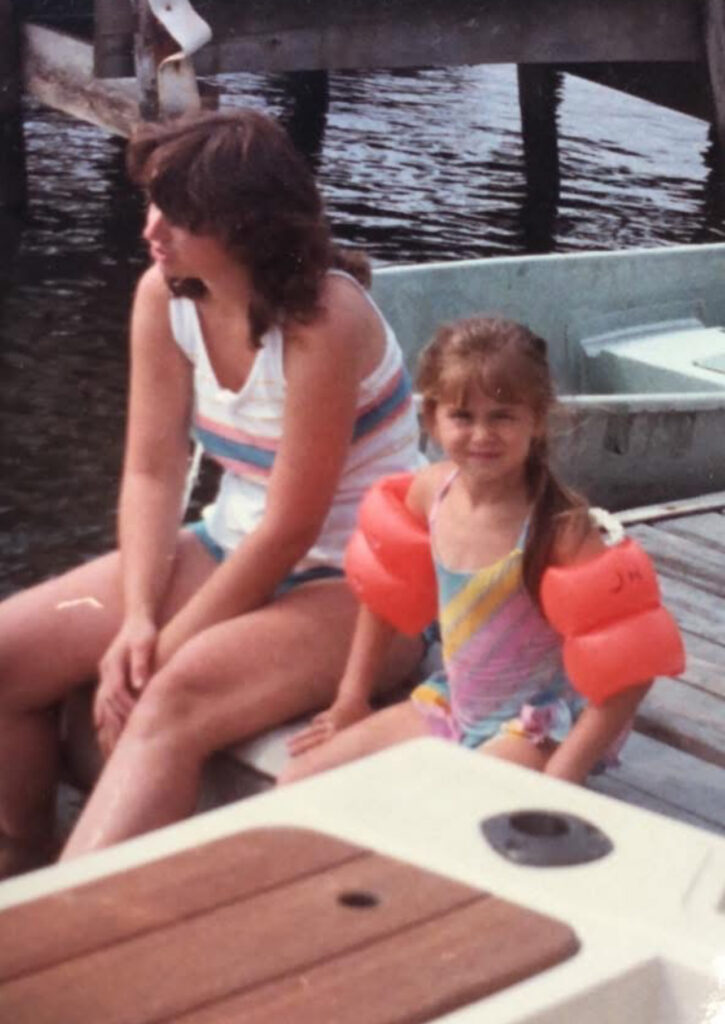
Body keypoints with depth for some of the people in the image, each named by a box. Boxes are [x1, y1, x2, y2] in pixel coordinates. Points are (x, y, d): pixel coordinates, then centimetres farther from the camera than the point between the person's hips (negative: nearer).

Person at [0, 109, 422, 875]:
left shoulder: (323, 320, -26)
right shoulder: (164, 296, -5)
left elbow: (291, 528, -23)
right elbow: (151, 472, -3)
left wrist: (167, 647, -18)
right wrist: (137, 618, -17)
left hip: (358, 586, -7)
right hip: (232, 549, 7)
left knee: (172, 703, -34)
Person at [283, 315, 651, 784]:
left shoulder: (559, 525, -23)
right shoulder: (431, 490, -7)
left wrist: (560, 779, -25)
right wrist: (352, 696, 16)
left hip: (536, 728, -6)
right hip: (452, 705, 7)